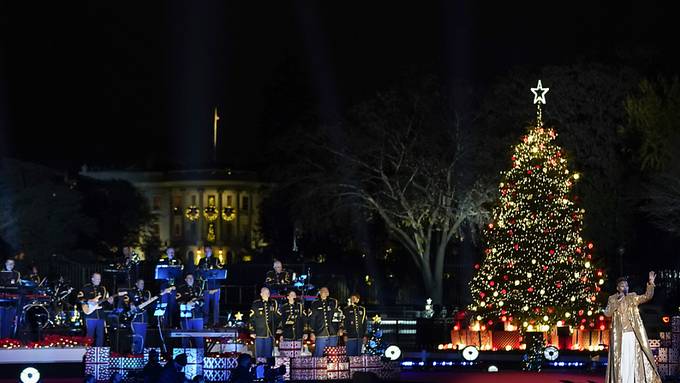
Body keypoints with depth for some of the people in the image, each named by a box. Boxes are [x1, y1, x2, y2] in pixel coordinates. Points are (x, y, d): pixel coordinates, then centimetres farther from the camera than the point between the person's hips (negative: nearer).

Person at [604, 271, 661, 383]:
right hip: (619, 335, -1)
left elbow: (647, 296, 0)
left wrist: (651, 283, -16)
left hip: (633, 333, 1)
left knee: (633, 359, -1)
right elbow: (607, 313, -4)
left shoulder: (633, 297, 10)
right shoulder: (612, 299, 8)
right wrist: (617, 301, -13)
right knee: (620, 360, -5)